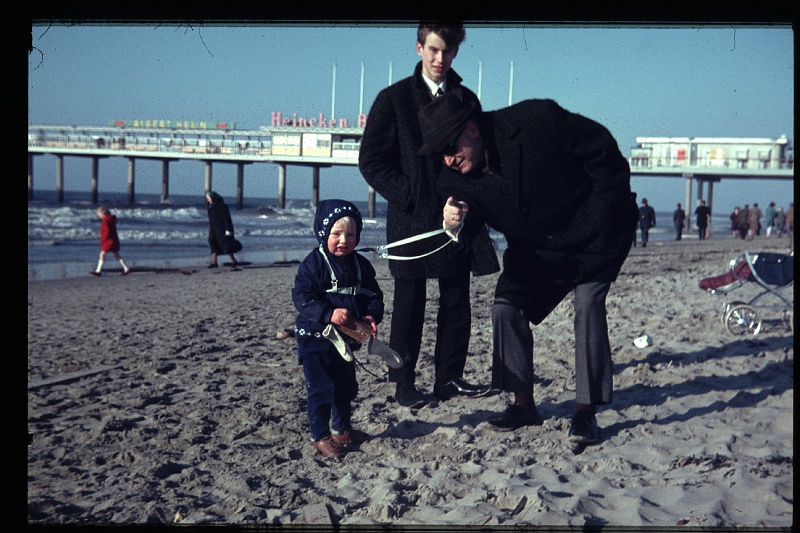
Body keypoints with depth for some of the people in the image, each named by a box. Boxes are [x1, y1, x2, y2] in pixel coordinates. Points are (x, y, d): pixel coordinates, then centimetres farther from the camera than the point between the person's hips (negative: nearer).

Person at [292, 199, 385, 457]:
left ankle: (341, 428, 35)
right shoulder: (314, 263, -13)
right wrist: (328, 313, -32)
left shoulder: (361, 265, 4)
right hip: (316, 338, -6)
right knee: (321, 389, -4)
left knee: (346, 387, 18)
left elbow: (374, 295, 9)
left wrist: (372, 316, -12)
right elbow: (301, 297, -20)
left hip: (346, 338, 6)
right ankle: (319, 435, 10)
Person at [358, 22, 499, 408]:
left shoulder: (467, 100, 12)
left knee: (457, 304, 6)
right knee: (409, 306, 1)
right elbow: (371, 159, -2)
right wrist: (406, 195, -10)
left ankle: (449, 378, 17)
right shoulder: (395, 98, 1)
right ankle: (404, 383, 10)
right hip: (412, 220, -4)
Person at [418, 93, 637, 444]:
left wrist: (610, 208, -17)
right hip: (535, 247, 5)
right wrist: (451, 223, -37)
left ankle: (585, 411, -7)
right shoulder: (454, 178, -14)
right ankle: (523, 405, 5)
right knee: (507, 306, -6)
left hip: (595, 233, -5)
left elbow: (601, 147, -18)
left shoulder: (536, 120, -29)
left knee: (588, 305, -16)